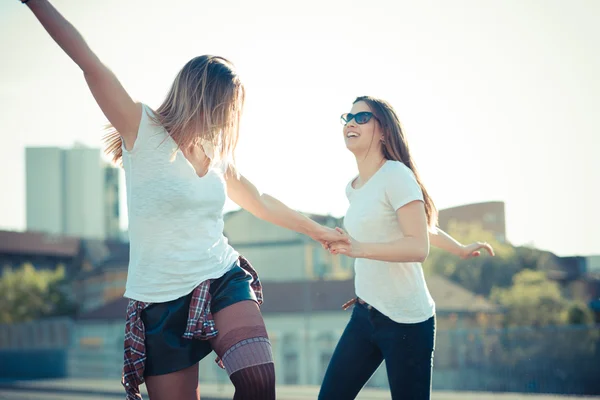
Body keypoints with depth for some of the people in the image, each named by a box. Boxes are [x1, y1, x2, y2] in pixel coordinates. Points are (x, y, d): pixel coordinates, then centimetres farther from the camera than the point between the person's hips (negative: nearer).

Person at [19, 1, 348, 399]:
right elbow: (88, 61, -10)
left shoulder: (216, 152, 12)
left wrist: (317, 230, 38)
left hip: (224, 282, 3)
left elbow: (260, 202, 29)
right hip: (162, 302, -3)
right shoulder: (144, 132, -4)